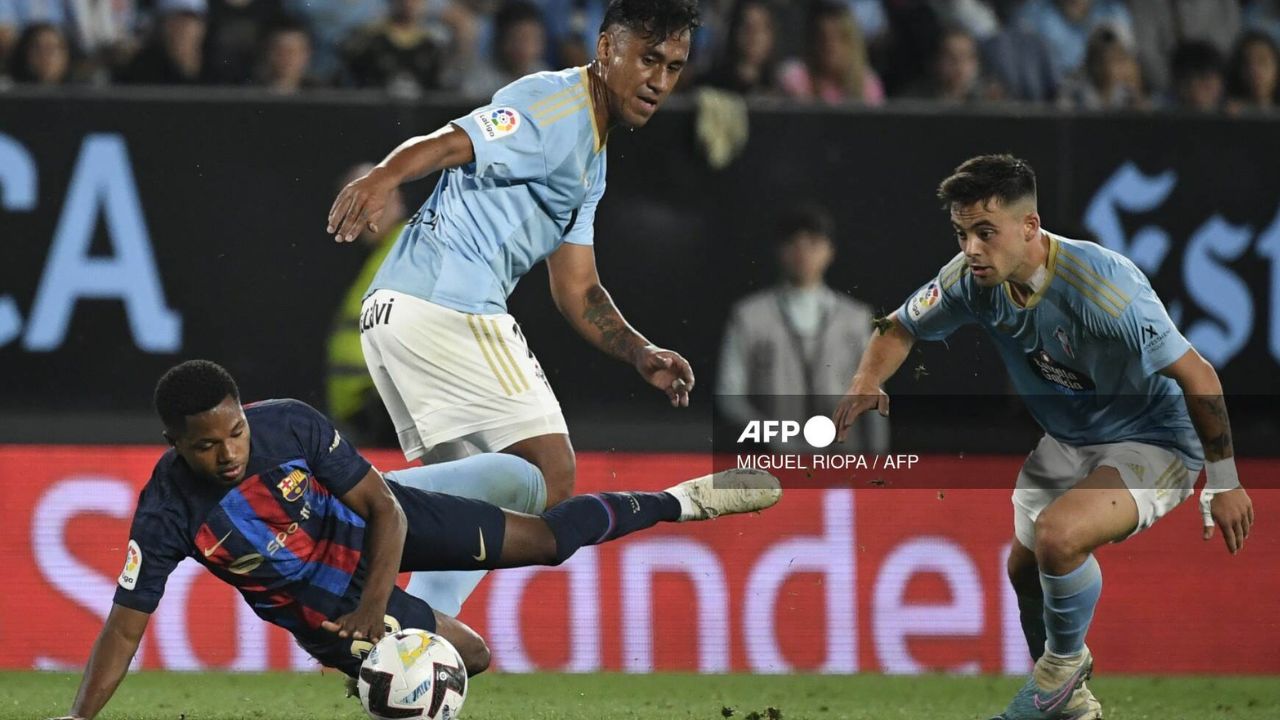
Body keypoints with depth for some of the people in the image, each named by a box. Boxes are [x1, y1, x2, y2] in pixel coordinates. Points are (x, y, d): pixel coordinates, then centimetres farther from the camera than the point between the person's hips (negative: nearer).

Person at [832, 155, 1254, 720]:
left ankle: (1065, 661, -1)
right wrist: (866, 385, -16)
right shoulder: (973, 278, -14)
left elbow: (1197, 375, -27)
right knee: (1024, 569, 13)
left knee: (1057, 535, -30)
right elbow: (901, 328, 6)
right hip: (1066, 442, 8)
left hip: (1152, 441, -8)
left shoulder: (1101, 288, -34)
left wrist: (1224, 485, -20)